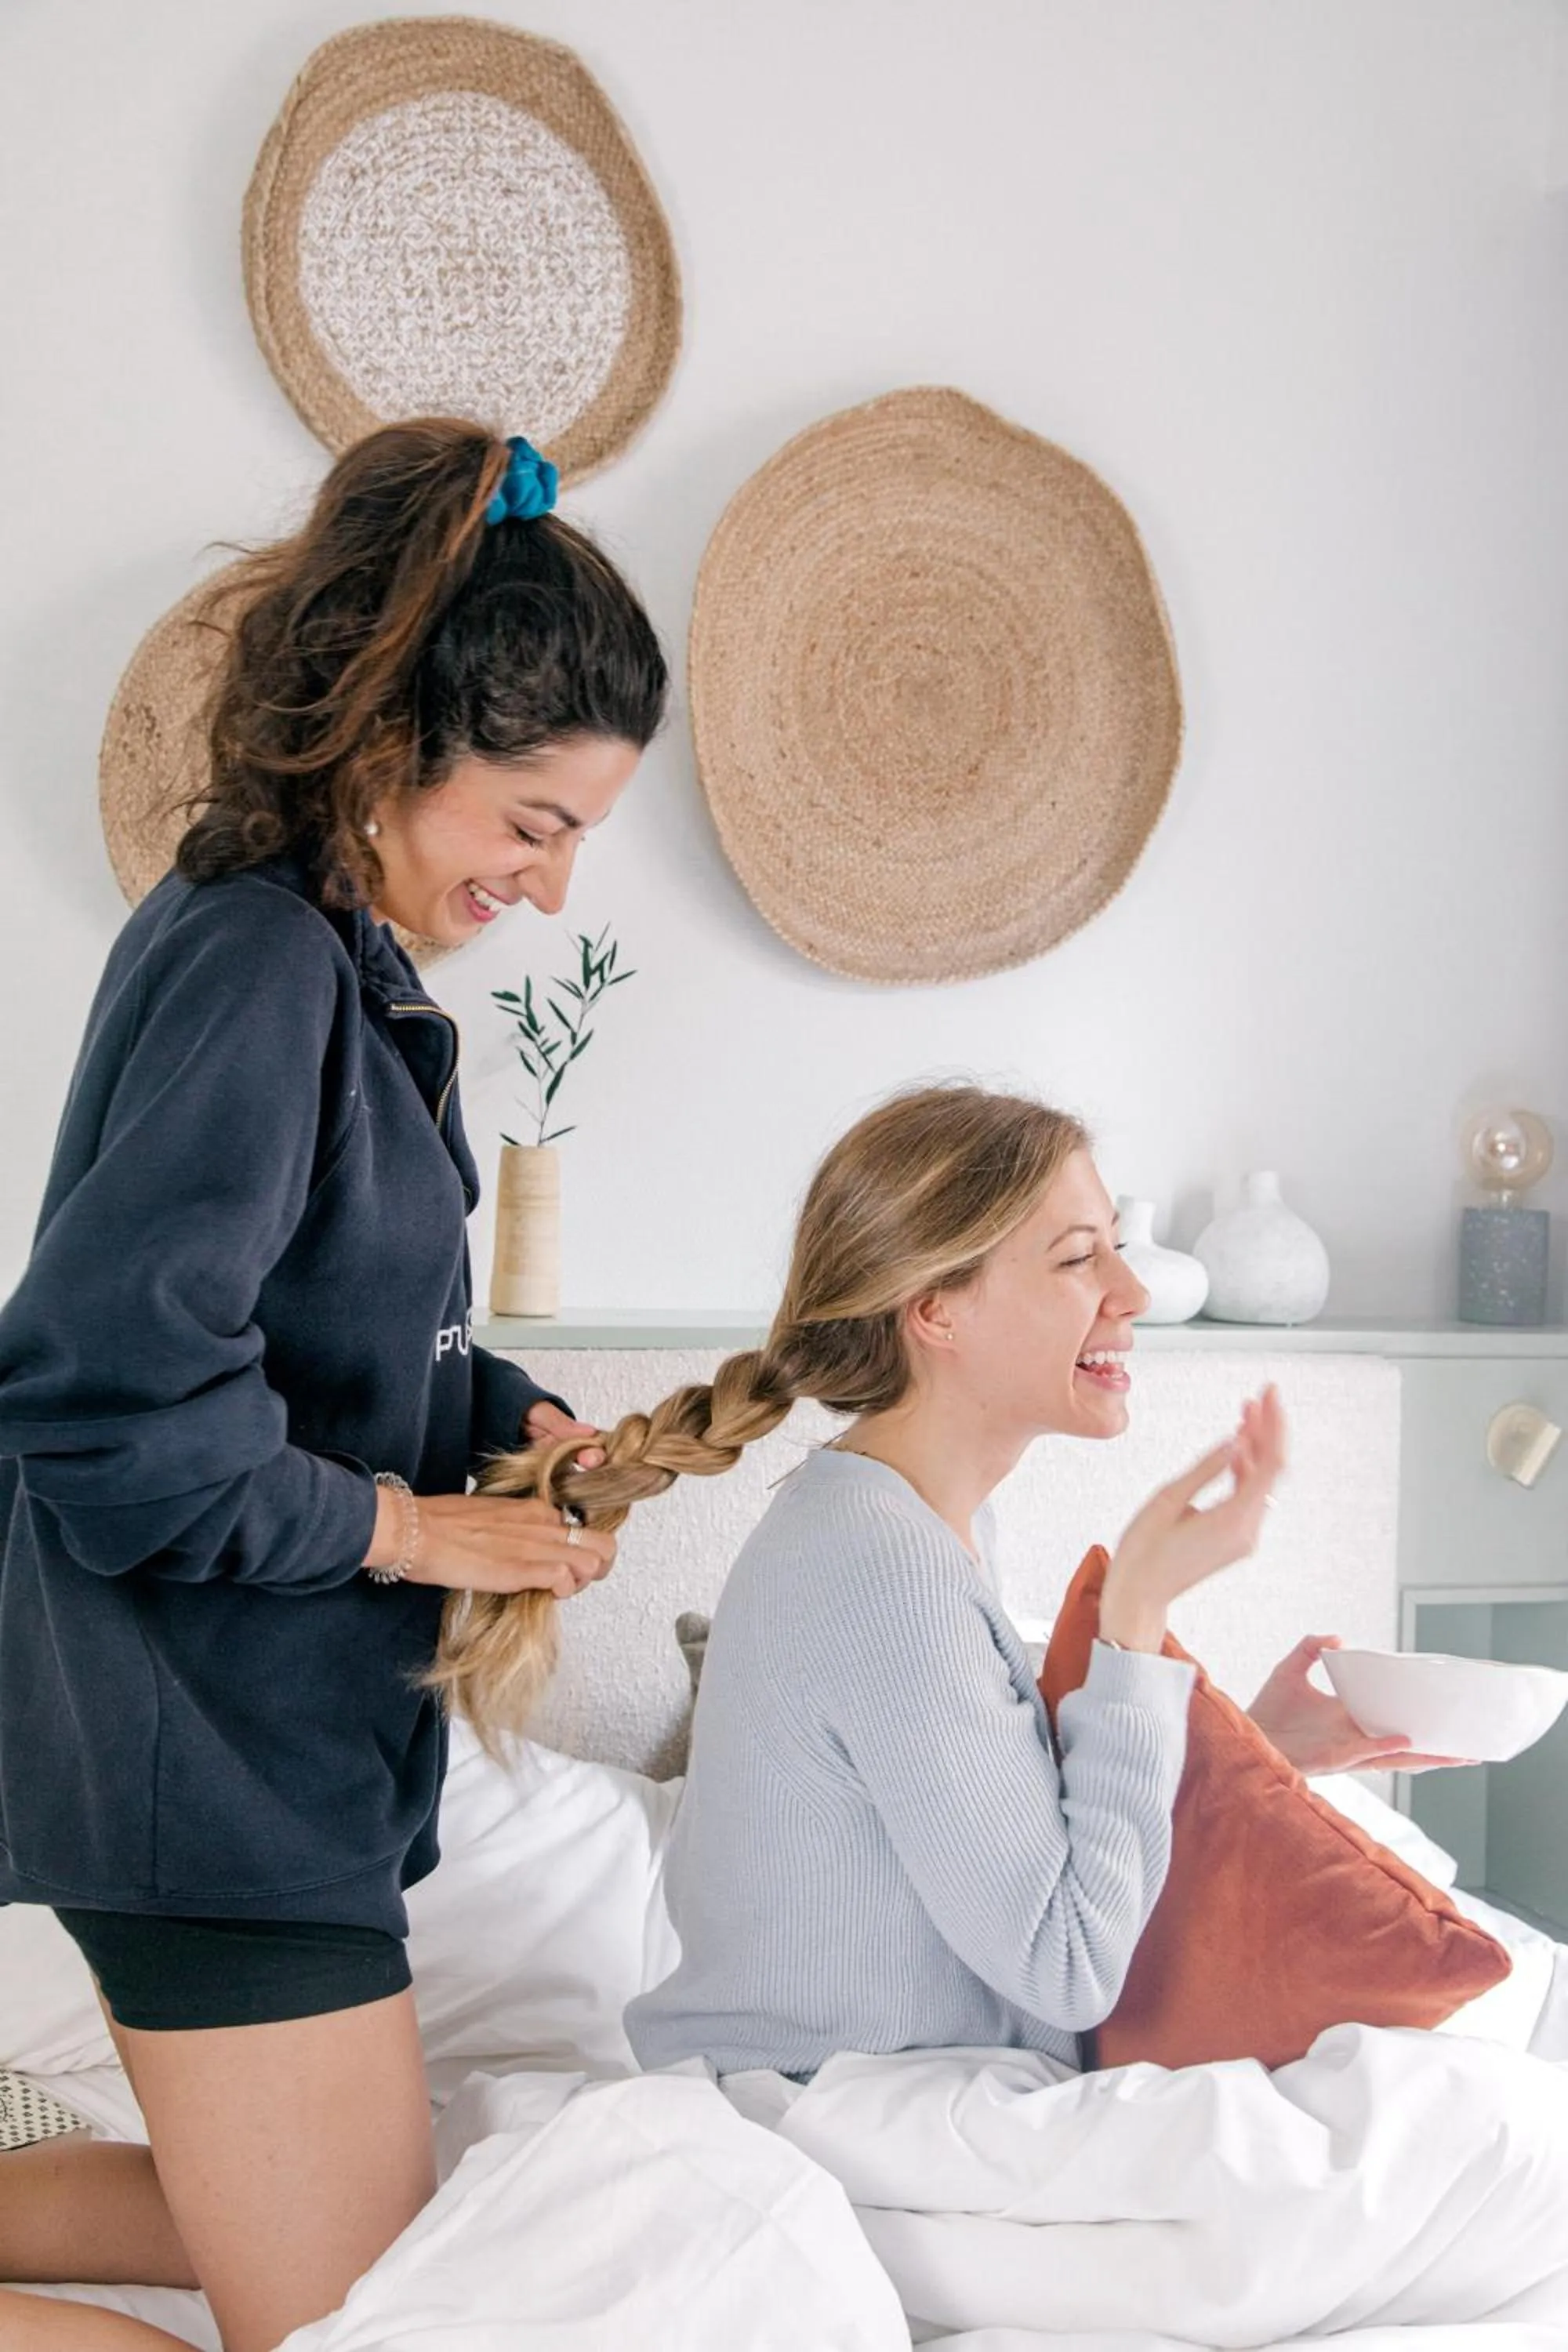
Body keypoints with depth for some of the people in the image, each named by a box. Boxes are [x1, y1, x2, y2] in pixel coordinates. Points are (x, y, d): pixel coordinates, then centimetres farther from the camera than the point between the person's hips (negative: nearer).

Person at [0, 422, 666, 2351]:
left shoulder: (335, 959, 10)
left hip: (266, 1742, 10)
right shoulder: (254, 964, -20)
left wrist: (518, 1425, 5)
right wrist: (400, 1526, -15)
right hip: (211, 1763, -10)